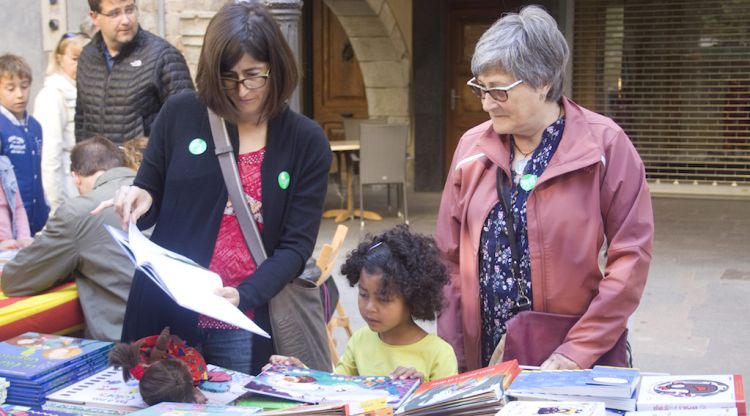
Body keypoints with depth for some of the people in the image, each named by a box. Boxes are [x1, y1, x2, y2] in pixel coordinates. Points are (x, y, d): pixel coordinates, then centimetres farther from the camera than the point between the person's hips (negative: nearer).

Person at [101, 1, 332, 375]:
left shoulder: (306, 141, -3)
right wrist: (139, 202, -15)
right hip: (166, 314, 1)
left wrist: (245, 295, -21)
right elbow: (150, 204, 8)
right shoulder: (180, 114, -2)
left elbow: (297, 244, -6)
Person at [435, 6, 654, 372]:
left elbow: (630, 255, -10)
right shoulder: (472, 148, 1)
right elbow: (451, 258, 4)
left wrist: (580, 350, -16)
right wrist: (451, 359, -2)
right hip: (484, 357, 3)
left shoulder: (605, 145, -9)